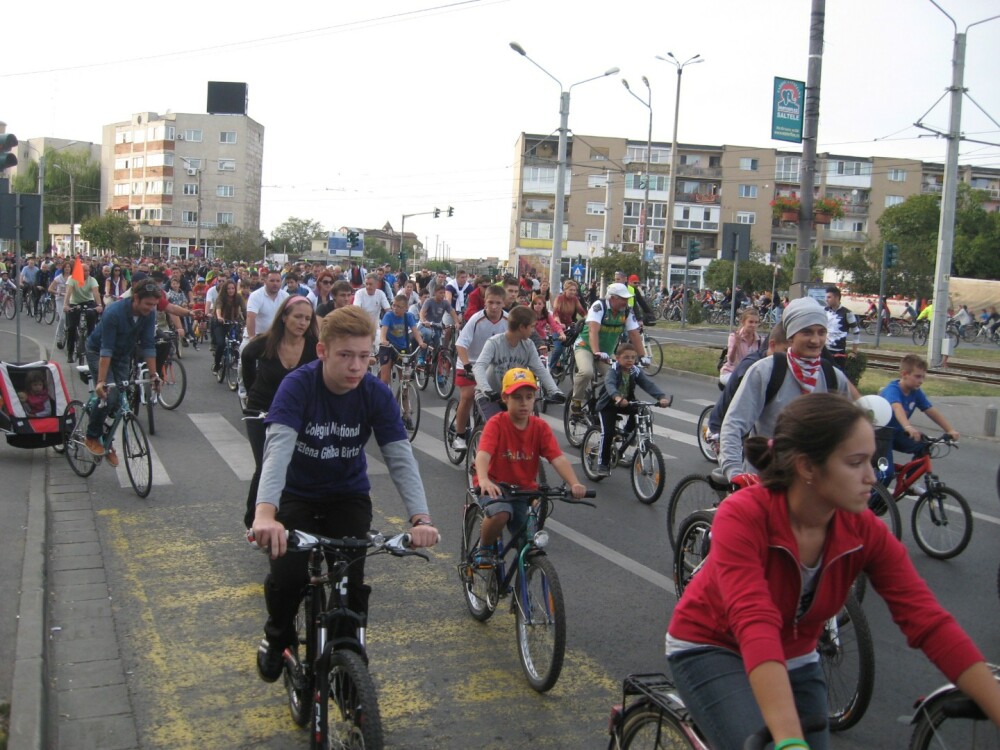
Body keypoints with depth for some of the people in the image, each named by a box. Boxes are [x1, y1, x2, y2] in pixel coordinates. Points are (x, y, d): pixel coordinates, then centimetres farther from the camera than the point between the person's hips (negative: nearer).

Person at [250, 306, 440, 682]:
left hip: (349, 496, 1)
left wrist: (420, 518, -39)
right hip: (297, 494, -1)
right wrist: (265, 513, -55)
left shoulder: (377, 394, -18)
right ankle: (278, 636, 16)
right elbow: (278, 447, -39)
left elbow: (400, 457, -23)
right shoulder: (297, 385, -25)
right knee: (287, 576, -18)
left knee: (351, 581, -14)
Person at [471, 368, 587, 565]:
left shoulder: (540, 427, -4)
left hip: (525, 490, 3)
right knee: (500, 514, -34)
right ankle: (484, 548, -2)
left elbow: (558, 458, -16)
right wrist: (484, 480, -51)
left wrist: (574, 484, -35)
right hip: (496, 486, -3)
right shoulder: (497, 423, -14)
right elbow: (483, 454, -30)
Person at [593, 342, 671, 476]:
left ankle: (626, 433, 2)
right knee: (608, 432, -20)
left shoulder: (636, 371, -9)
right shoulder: (613, 370, -21)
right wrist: (617, 397, -63)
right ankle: (603, 464, -5)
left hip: (626, 403, 4)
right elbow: (609, 384, -41)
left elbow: (649, 384, -23)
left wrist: (662, 397, -42)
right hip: (608, 404, -4)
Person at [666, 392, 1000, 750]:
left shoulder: (865, 532, -18)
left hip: (795, 660, 5)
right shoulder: (743, 516, -32)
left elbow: (930, 623, -21)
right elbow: (756, 624, -43)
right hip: (713, 649, -5)